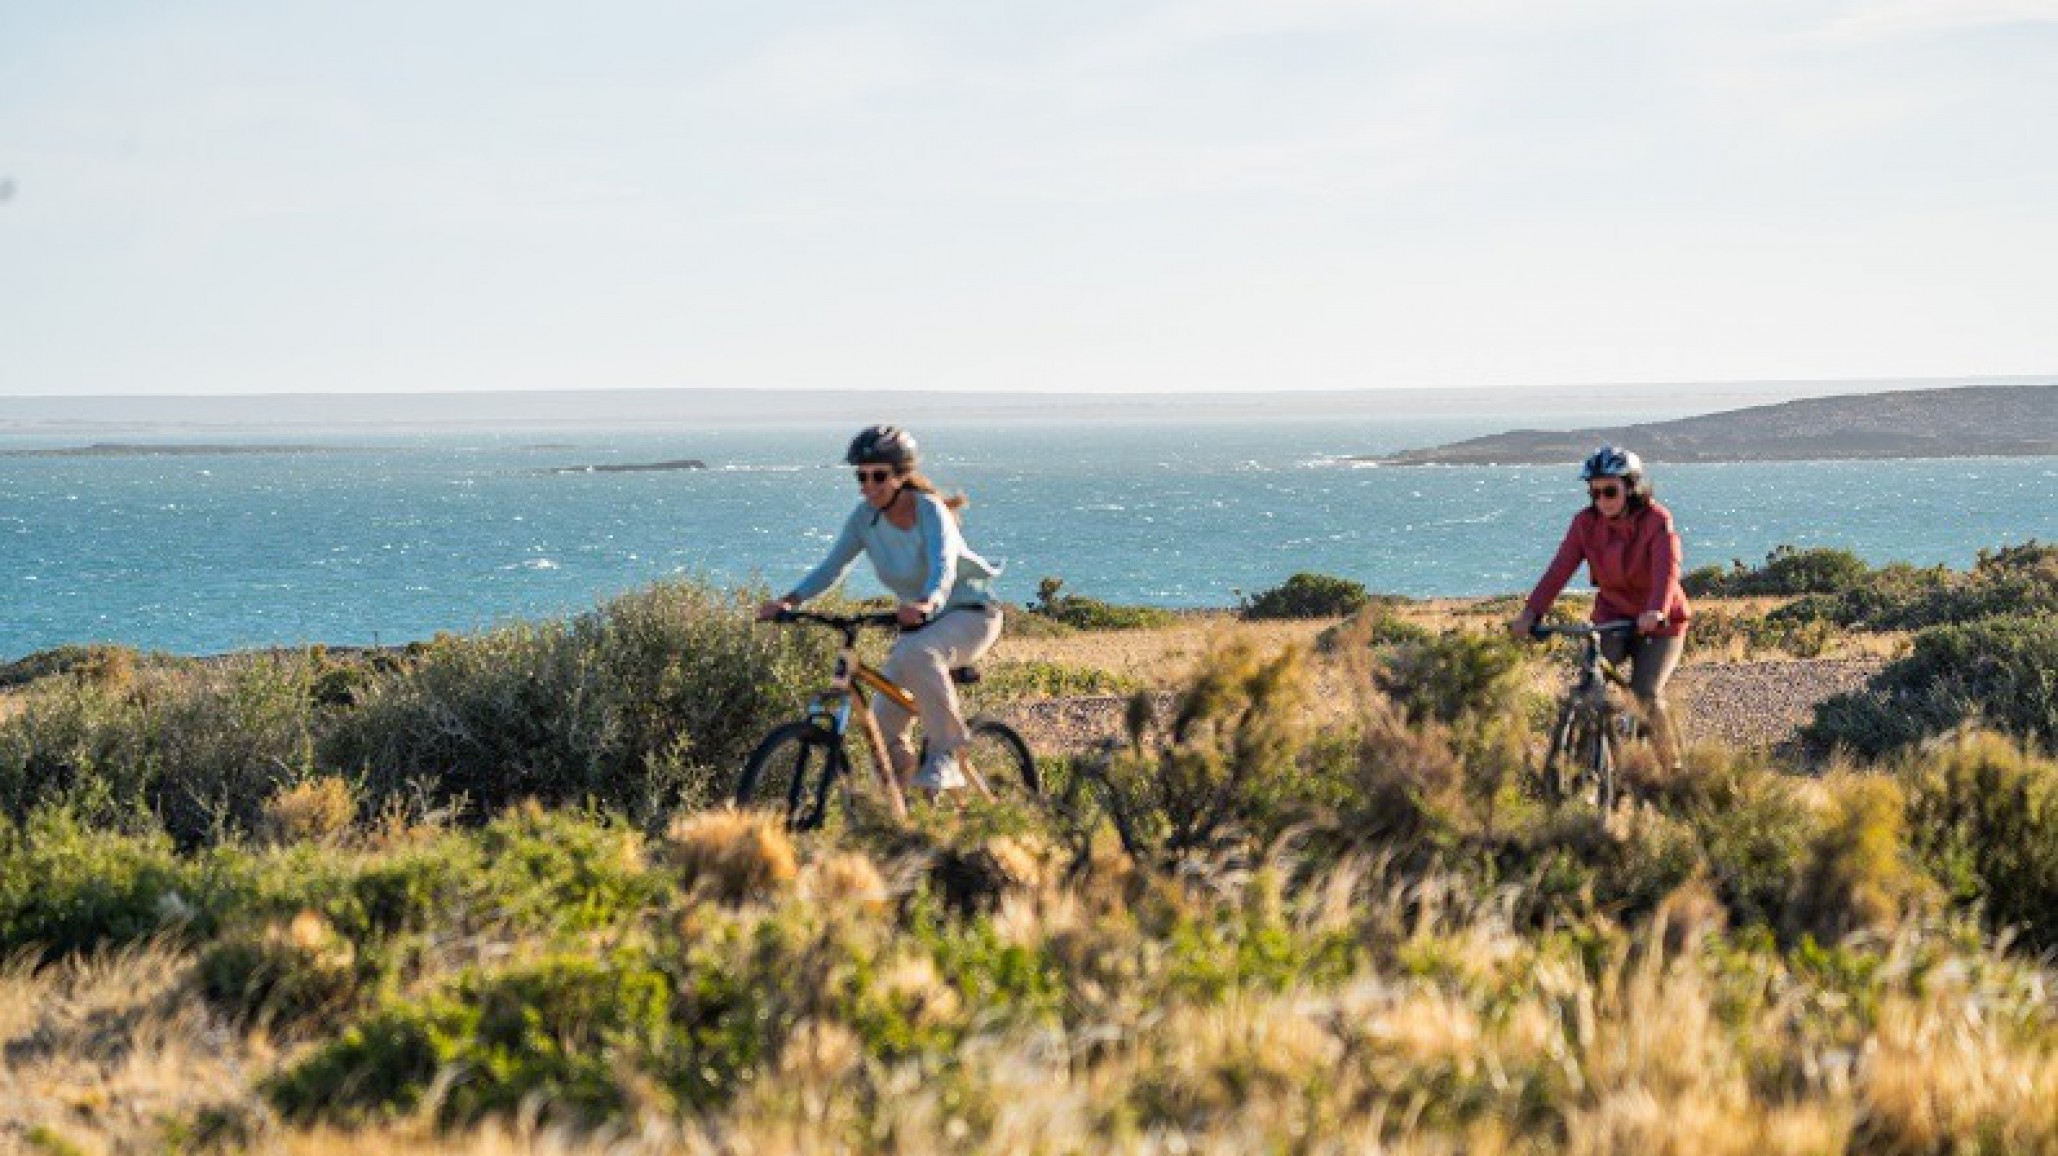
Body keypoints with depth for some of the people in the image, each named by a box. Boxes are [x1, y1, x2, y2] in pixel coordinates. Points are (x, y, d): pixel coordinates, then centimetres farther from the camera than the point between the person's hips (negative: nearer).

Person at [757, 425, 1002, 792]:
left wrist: (926, 603, -60)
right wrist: (789, 601, -30)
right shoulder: (866, 517, -6)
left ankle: (944, 757, -30)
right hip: (919, 623, 6)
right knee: (884, 723, -5)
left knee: (917, 654, -39)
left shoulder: (930, 511, -22)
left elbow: (944, 566, -38)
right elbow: (834, 565, -13)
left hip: (971, 613, -6)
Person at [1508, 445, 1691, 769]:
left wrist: (1656, 612, -54)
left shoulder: (1656, 521, -18)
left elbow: (1666, 569, -34)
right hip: (1613, 616, 3)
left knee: (1646, 696, -18)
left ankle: (1673, 768, 2)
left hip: (1658, 623, -3)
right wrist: (1531, 613, -33)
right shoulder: (1586, 523, -8)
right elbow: (1559, 570, -18)